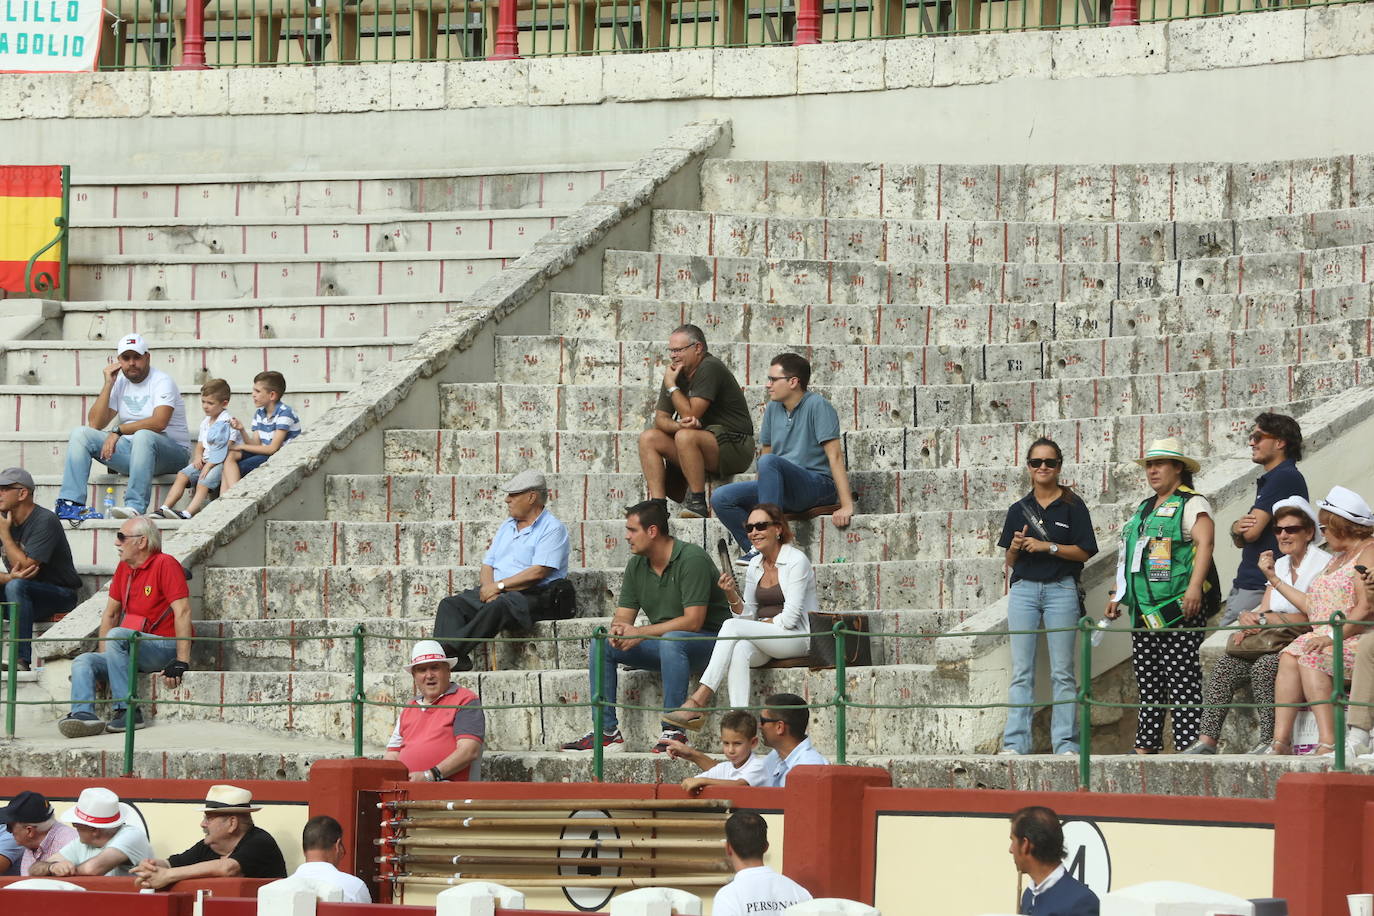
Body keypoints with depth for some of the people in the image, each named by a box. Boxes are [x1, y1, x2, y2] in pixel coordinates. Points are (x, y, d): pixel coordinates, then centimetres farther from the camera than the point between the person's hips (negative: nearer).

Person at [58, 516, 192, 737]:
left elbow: (183, 612, -17)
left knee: (117, 635, -32)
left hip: (164, 647, -8)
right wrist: (103, 656, 11)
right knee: (83, 661, -12)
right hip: (131, 652, 8)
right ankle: (84, 714, -37)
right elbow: (110, 614, 22)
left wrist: (182, 662, -23)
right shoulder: (124, 568, 15)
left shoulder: (165, 564, -9)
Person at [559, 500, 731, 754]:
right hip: (662, 642, 8)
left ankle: (673, 731, -38)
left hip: (707, 640, -7)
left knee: (671, 641, -39)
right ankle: (607, 731, -12)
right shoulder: (637, 566, 6)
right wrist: (617, 630, -20)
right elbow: (623, 616, 6)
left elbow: (693, 621, -24)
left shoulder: (691, 559, -18)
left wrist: (641, 633, -27)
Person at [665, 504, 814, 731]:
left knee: (732, 626, -27)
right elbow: (747, 615, 13)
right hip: (764, 639, 6)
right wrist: (732, 595, -4)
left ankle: (699, 700, -33)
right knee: (740, 649, -32)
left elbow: (790, 618, -13)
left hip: (798, 637, -6)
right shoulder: (755, 565, 14)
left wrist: (763, 625, -6)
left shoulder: (796, 561, -7)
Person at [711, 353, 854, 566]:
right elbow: (766, 450, 22)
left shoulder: (817, 406, -9)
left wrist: (847, 506, -22)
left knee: (770, 462, -35)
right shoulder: (773, 409, 12)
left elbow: (834, 456, -16)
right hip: (786, 492, 7)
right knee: (722, 498, -10)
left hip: (818, 484, -7)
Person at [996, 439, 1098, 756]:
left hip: (1061, 588, -3)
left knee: (1063, 672, -1)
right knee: (1021, 672, -1)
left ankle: (1066, 742, 1)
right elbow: (1010, 560, 16)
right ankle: (1015, 742, -2)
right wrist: (1016, 547, -6)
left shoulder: (1072, 506, 2)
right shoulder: (1019, 509, 12)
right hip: (1024, 589, 3)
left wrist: (1048, 546, -13)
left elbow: (1084, 552, -3)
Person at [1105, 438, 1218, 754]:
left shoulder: (1191, 504, -3)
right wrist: (1118, 596, 25)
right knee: (1148, 683, 9)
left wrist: (1194, 588, -28)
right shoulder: (1144, 509, 24)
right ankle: (1145, 748, 12)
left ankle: (1190, 747, -13)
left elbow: (1204, 542, -17)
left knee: (1182, 681, -11)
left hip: (1178, 609, -9)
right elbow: (1129, 556, 31)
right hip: (1143, 610, 9)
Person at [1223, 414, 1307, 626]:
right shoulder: (1267, 480, 21)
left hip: (1260, 590, -10)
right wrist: (1237, 529, -4)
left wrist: (1244, 526, 7)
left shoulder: (1285, 477, -11)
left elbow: (1252, 533, -17)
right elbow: (1241, 541, 20)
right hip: (1244, 584, 10)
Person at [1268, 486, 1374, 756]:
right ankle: (1281, 741, -30)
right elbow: (1312, 607, 21)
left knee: (1309, 656, -31)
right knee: (1290, 655, -20)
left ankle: (1327, 742, -37)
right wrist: (1275, 580, 27)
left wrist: (1333, 636, -23)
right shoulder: (1337, 559, 26)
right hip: (1325, 636, 8)